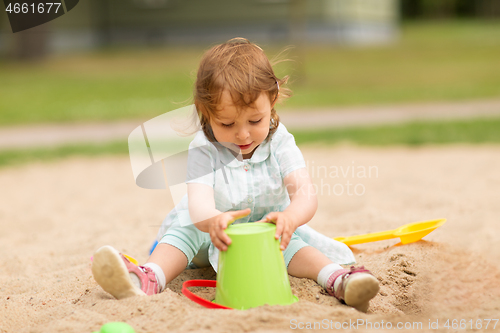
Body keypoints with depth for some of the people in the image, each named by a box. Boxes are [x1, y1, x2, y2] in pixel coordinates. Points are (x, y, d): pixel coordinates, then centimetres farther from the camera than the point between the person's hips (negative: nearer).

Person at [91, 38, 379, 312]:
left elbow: (305, 194, -30)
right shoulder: (204, 150, -22)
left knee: (287, 241, -28)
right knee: (184, 228, -25)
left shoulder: (280, 143, -18)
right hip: (211, 232, 0)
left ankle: (336, 279, -40)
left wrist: (290, 217, -56)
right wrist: (213, 220, -62)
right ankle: (149, 279, -44)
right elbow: (198, 203, -35)